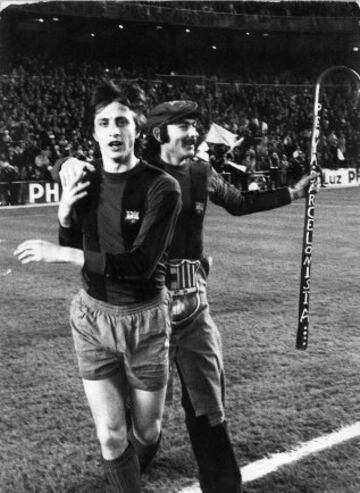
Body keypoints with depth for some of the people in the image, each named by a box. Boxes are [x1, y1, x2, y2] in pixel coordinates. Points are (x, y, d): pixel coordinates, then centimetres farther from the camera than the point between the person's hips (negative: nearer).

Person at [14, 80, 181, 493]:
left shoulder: (161, 187, -17)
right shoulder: (84, 183, -2)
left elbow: (141, 263, -26)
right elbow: (75, 253, 9)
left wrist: (61, 253, -27)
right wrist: (65, 216, -12)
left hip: (144, 319, -3)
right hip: (92, 317, 3)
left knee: (146, 431, 15)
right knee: (110, 436, 1)